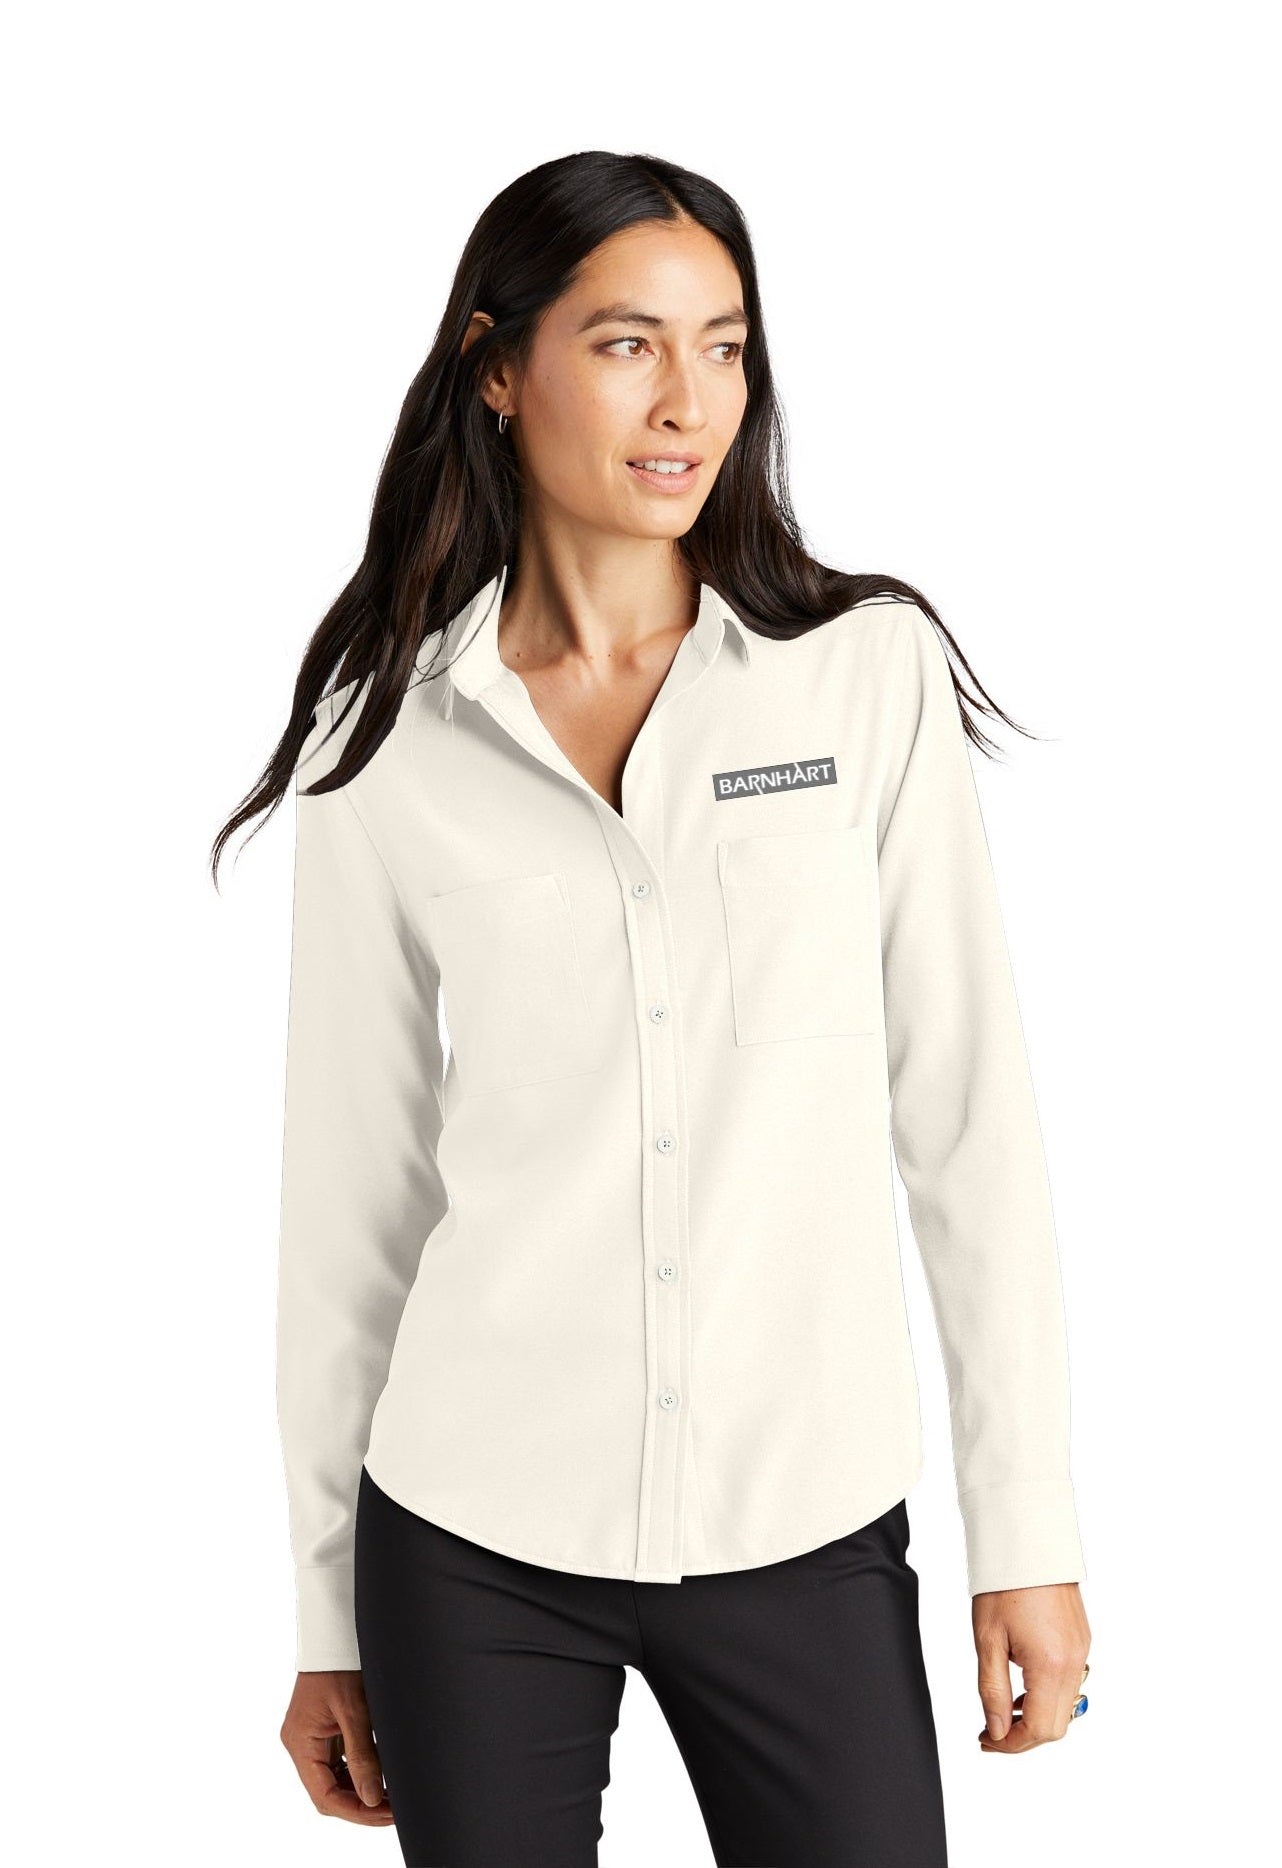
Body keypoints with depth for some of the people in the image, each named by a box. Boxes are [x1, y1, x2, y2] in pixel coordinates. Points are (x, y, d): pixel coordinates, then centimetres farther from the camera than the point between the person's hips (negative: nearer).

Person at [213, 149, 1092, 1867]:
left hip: (808, 1529, 0)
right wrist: (328, 1617, 7)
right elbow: (354, 1188, 4)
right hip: (477, 1536, 0)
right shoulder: (387, 742, -1)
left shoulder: (872, 674, -2)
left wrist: (1029, 1533, -3)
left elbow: (970, 1120, -1)